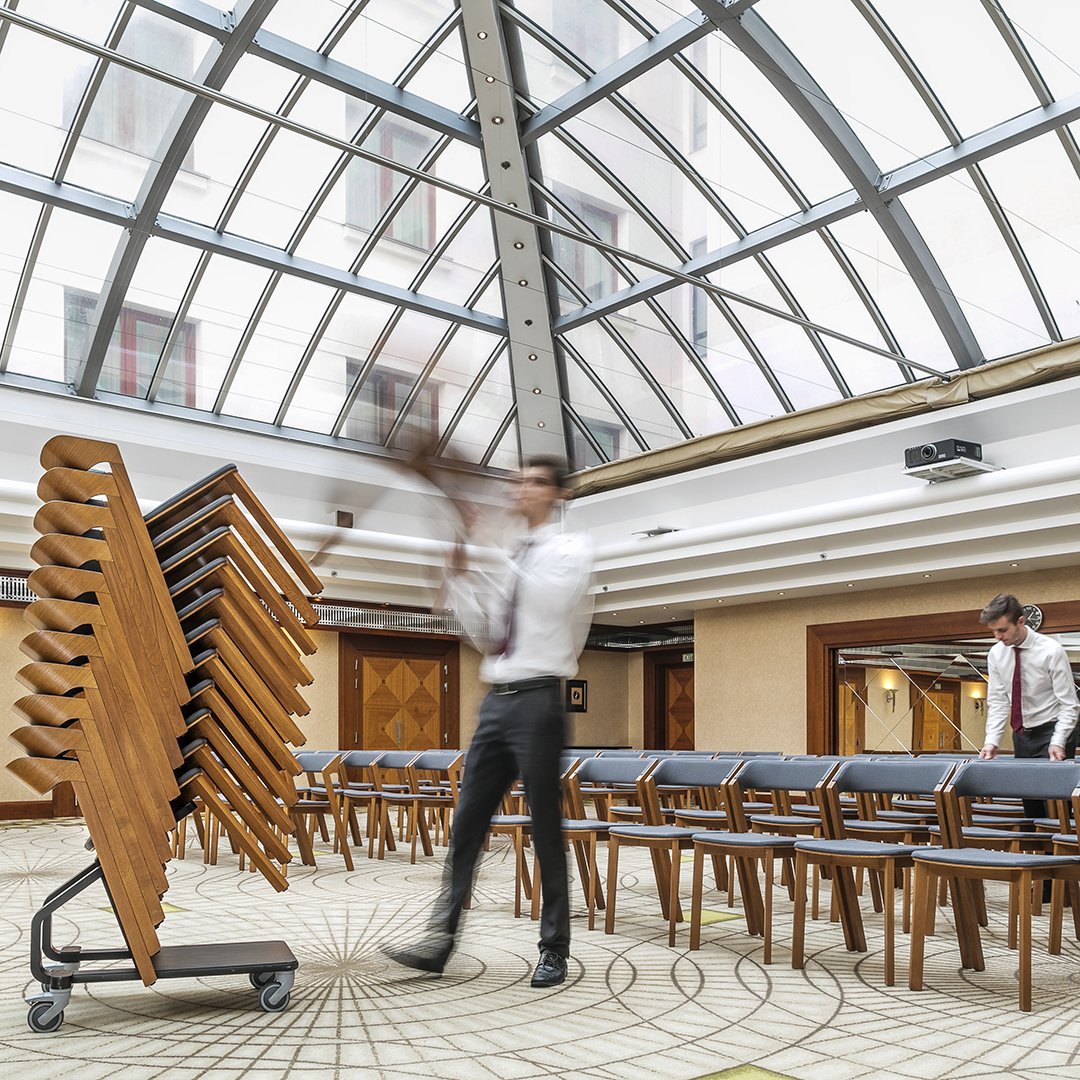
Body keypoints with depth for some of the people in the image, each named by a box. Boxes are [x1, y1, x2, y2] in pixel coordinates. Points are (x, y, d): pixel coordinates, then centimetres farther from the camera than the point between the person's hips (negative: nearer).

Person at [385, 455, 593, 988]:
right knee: (466, 824, 4)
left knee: (546, 830, 1)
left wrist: (492, 559, -22)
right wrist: (460, 578, 5)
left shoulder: (572, 549, 0)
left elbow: (550, 601, -19)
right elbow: (487, 637, 16)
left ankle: (553, 950, 12)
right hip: (496, 700, 6)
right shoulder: (510, 559, 18)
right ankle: (440, 940, 9)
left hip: (537, 699, -6)